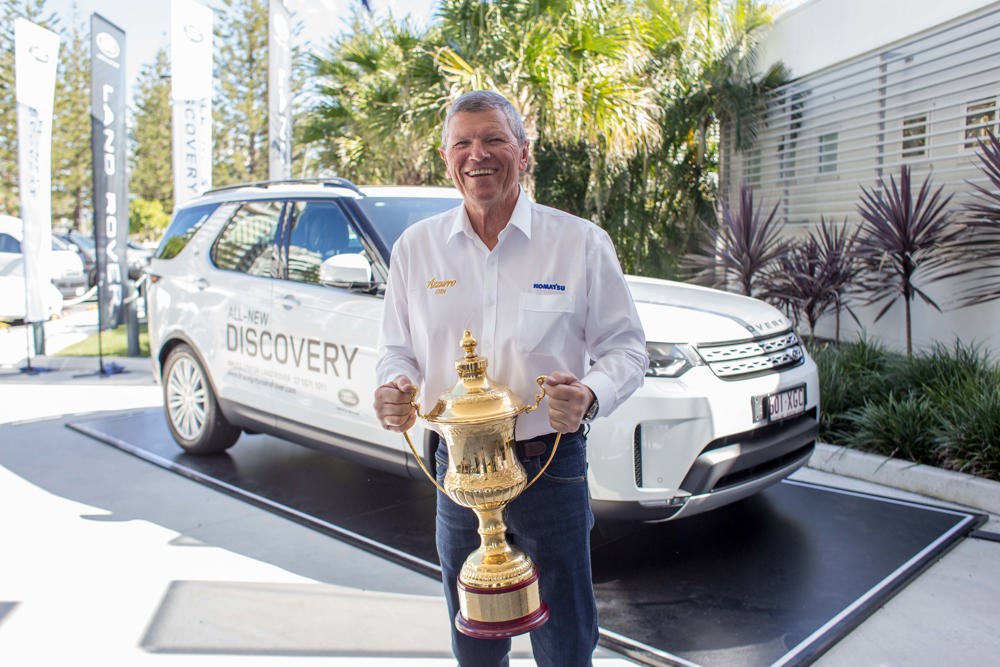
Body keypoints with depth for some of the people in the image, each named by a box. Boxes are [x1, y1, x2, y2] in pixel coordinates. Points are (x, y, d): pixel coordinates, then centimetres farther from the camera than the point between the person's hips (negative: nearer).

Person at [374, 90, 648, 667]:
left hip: (551, 465, -2)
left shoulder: (581, 242, -5)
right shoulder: (416, 248, 3)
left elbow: (625, 345, -1)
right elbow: (398, 349, 9)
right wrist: (396, 387, -13)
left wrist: (592, 395, -22)